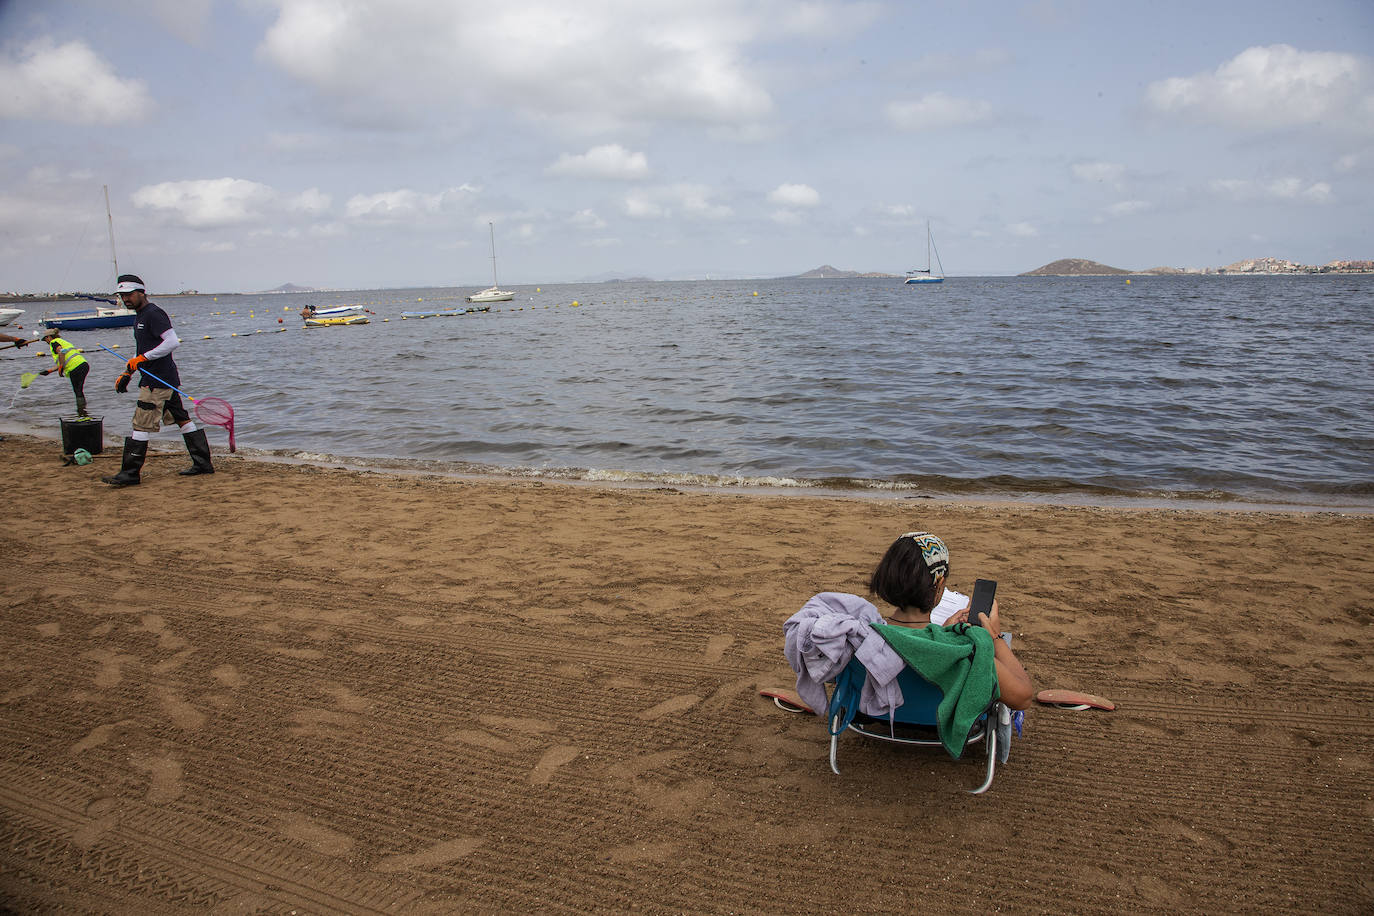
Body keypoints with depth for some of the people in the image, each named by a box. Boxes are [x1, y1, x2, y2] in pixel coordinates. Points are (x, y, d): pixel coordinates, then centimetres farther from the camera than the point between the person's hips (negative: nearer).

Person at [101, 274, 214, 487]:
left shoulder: (153, 314, -13)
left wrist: (142, 358, -22)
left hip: (157, 380, -11)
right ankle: (203, 463, 15)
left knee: (142, 425, -7)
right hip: (166, 380, 11)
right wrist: (127, 373, 21)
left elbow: (172, 341, -25)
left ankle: (129, 474, -3)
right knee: (182, 419, 11)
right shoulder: (141, 317, 19)